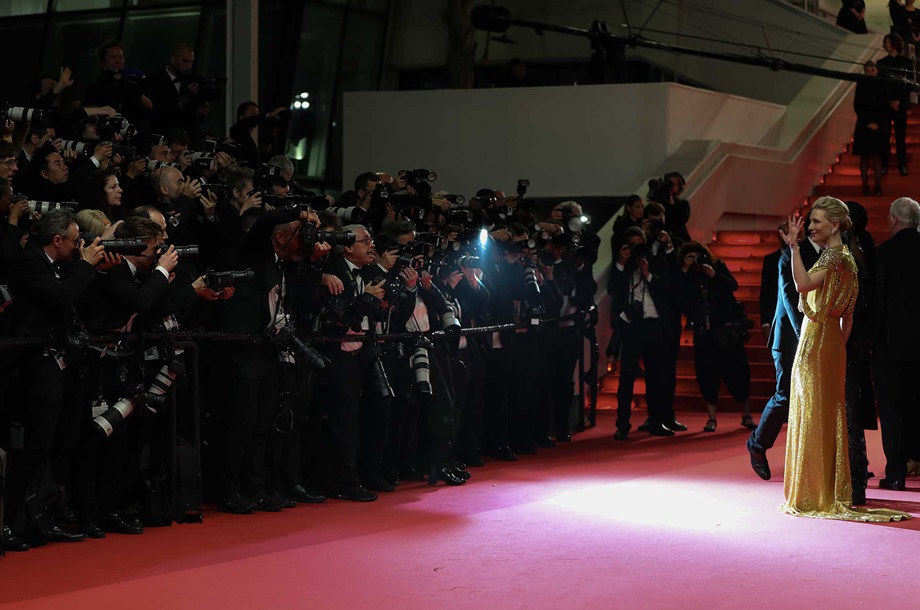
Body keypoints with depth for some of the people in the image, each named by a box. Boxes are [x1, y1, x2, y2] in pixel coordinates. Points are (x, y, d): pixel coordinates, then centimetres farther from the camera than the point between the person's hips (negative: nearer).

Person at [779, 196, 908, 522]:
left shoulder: (833, 256, -14)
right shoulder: (844, 257, 16)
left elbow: (803, 284, -32)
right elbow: (848, 315, 17)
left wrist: (794, 246, -30)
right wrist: (839, 346, 18)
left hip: (817, 342, -10)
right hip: (831, 342, 10)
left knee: (814, 416, -5)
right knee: (828, 417, 12)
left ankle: (815, 496, -1)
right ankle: (832, 493, 16)